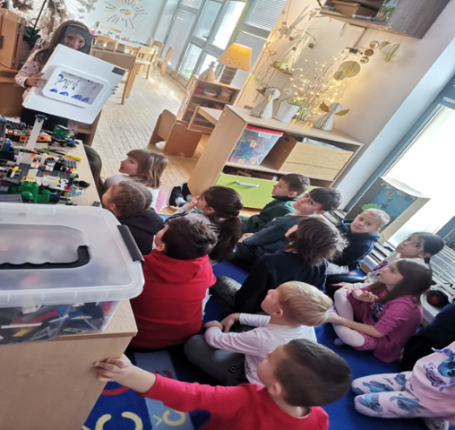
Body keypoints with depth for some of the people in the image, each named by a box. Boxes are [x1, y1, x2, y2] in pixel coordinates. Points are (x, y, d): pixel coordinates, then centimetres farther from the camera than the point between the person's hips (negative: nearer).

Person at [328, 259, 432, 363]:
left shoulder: (403, 305, -34)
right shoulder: (386, 285, -12)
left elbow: (377, 332, -30)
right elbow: (356, 291, 2)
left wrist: (341, 320, -28)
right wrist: (360, 296, -25)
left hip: (383, 340, -7)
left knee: (347, 335, -38)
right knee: (340, 293, -3)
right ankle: (352, 328, -13)